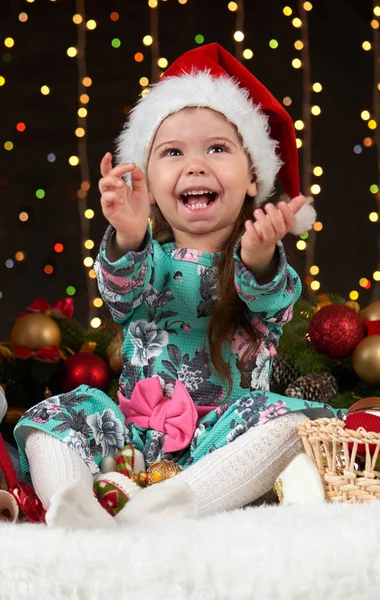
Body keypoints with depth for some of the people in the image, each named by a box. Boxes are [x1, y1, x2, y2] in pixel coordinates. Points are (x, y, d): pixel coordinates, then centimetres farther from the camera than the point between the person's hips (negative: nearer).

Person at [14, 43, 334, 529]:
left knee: (292, 421, -29)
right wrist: (126, 242, -39)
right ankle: (77, 513, -43)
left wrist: (259, 261, -44)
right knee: (49, 419, -14)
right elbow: (122, 293, -15)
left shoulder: (264, 260, 3)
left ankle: (146, 513, -43)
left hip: (222, 437, -2)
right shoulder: (149, 258, 7)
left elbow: (270, 301, -19)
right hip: (135, 431, 2)